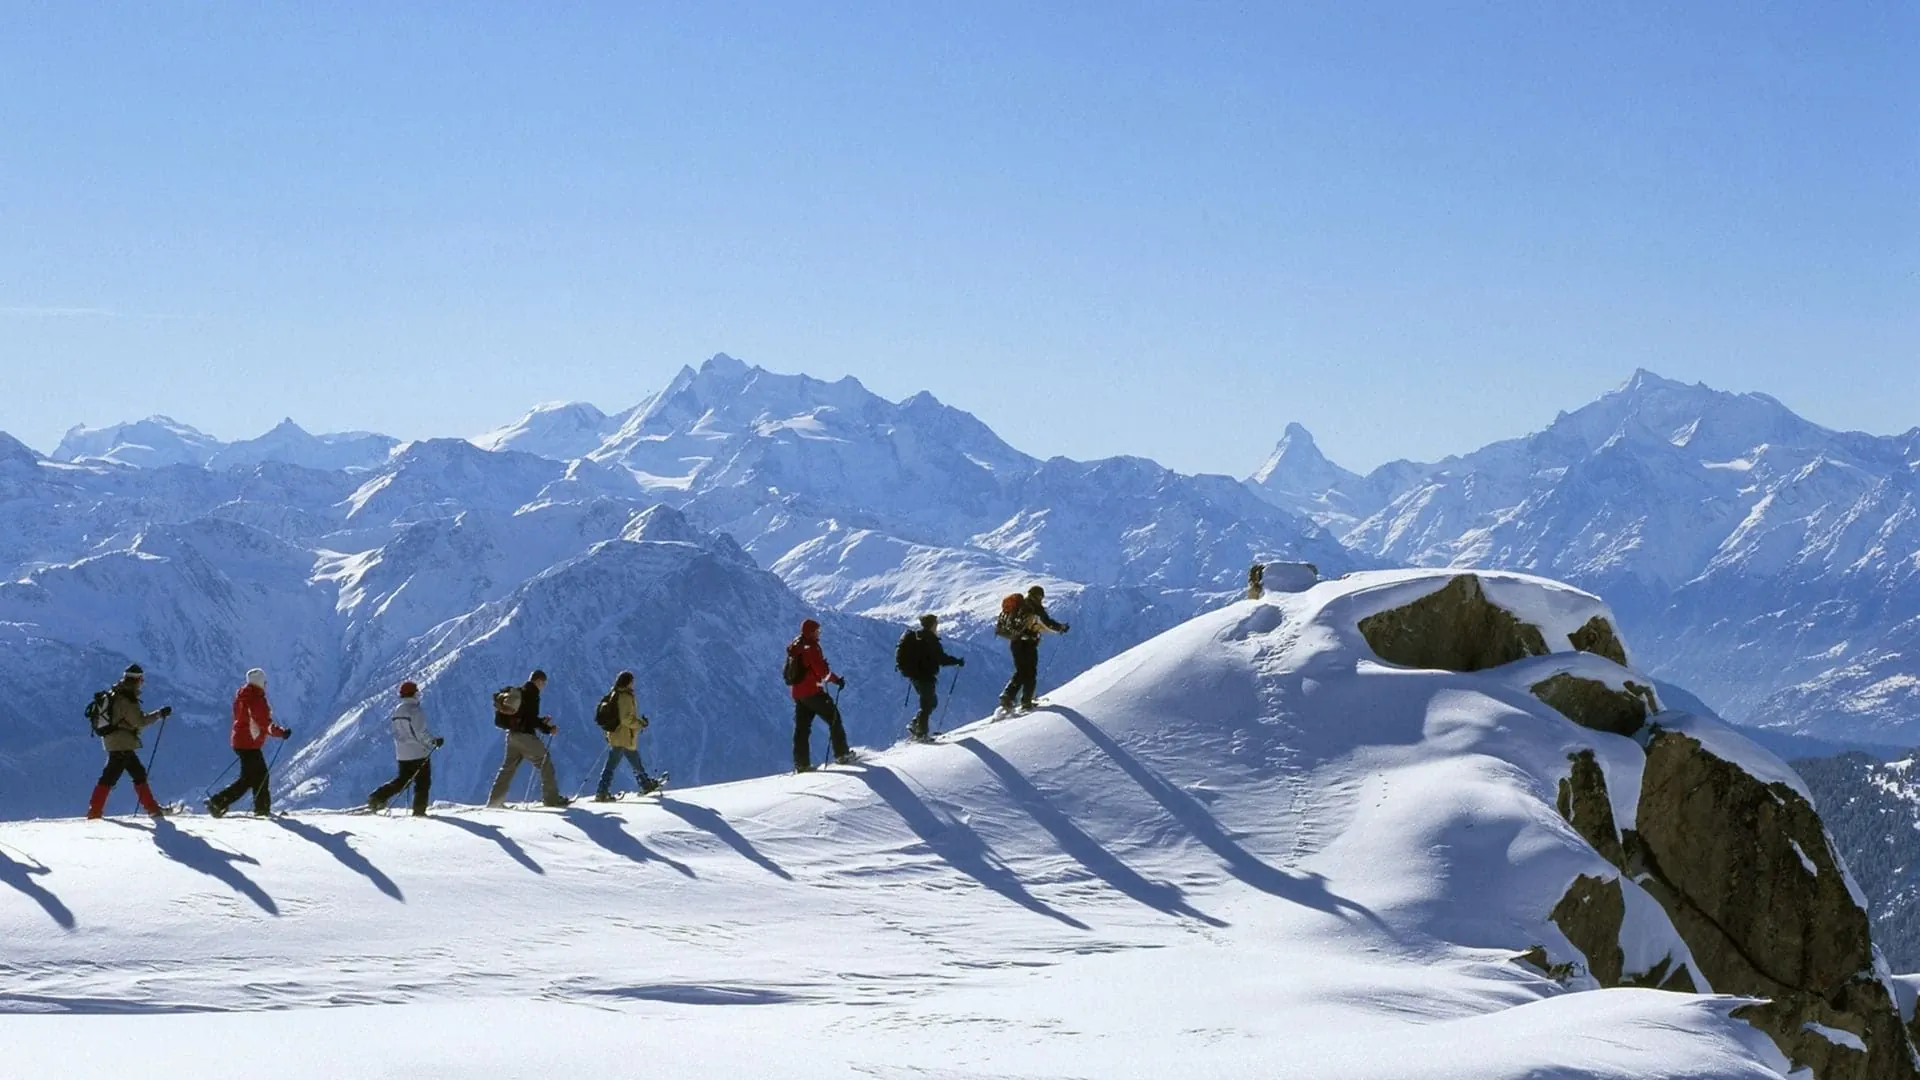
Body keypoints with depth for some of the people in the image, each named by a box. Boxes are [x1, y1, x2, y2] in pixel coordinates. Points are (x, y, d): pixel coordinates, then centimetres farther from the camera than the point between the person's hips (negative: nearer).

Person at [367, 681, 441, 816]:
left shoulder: (397, 711, 8)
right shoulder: (415, 711, -16)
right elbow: (421, 732, -20)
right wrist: (434, 740, -7)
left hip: (402, 753, 7)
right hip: (419, 753, -7)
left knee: (402, 781, 16)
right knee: (423, 782, 4)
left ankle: (377, 797, 3)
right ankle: (419, 810, 3)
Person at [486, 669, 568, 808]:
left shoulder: (519, 692, 18)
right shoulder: (532, 693, -10)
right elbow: (531, 717, -17)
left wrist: (541, 721, 23)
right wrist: (548, 729, -11)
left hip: (512, 734, 9)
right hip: (525, 735, -9)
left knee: (508, 767, 14)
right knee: (545, 761, -1)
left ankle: (494, 801, 11)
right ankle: (551, 798, -4)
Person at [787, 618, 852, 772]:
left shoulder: (794, 648, 12)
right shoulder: (811, 647, -14)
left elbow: (789, 670, 20)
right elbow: (822, 671, -18)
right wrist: (837, 680, -6)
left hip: (797, 693, 8)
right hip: (813, 692, -8)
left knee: (801, 727, 8)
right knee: (834, 719, 3)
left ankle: (801, 763, 5)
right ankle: (842, 754, 2)